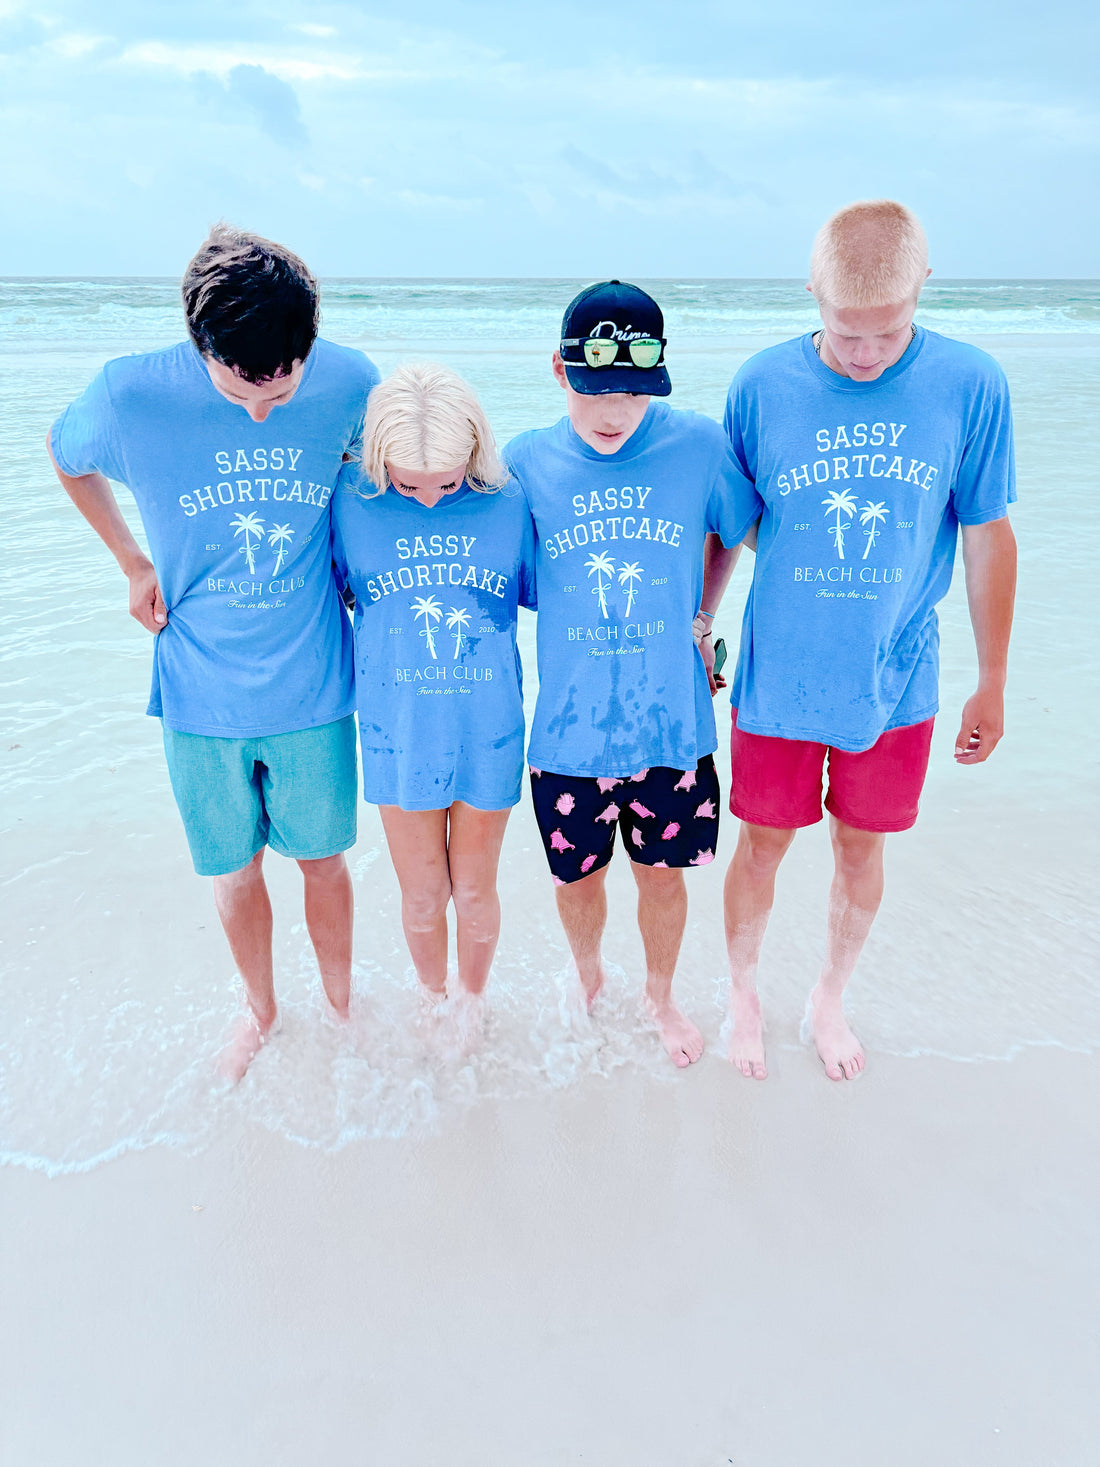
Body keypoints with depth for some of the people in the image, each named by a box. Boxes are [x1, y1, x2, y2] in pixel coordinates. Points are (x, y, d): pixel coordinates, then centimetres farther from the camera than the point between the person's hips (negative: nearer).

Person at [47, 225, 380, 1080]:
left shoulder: (350, 383, -14)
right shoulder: (130, 394, -16)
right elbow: (68, 460, 8)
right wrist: (135, 564, 2)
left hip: (312, 690, 0)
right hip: (201, 696, 0)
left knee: (323, 857, 15)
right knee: (234, 868, 15)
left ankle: (340, 1003, 41)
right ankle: (261, 1010, 42)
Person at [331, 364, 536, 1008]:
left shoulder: (508, 502, -11)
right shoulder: (353, 499, -10)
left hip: (488, 734, 0)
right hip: (398, 735, 0)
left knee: (474, 892, 15)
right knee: (422, 895, 15)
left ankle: (472, 999, 45)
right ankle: (433, 996, 46)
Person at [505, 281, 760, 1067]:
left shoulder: (700, 446, -10)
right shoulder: (526, 462, -8)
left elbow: (740, 531, 10)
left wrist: (696, 617, 7)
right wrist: (580, 618, -4)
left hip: (673, 722, 0)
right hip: (568, 728, 0)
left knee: (663, 873, 17)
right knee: (577, 876, 18)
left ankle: (661, 994, 46)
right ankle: (588, 975, 51)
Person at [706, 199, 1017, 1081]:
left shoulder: (971, 385, -11)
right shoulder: (764, 384, -10)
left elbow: (987, 537, -2)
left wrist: (992, 683, 3)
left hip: (895, 680, 1)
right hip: (778, 676, 0)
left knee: (862, 847, 15)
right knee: (764, 844, 12)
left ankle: (831, 1000, 42)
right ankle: (744, 994, 39)